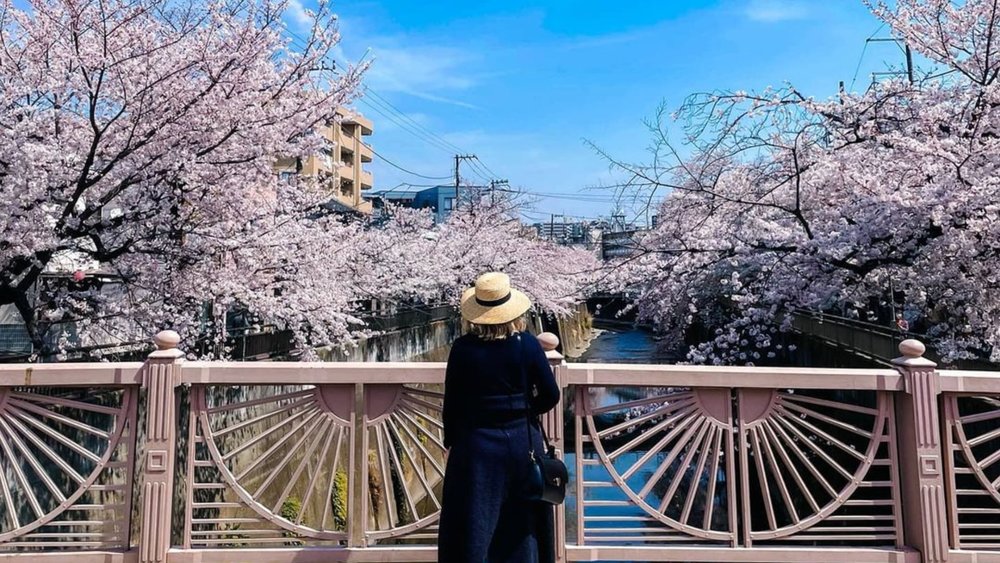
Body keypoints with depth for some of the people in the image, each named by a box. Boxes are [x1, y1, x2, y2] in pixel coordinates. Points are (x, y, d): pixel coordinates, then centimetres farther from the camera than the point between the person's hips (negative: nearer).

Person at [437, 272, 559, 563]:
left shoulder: (463, 348, -12)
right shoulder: (527, 344, -10)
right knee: (521, 523, 18)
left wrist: (450, 442, 9)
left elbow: (452, 402, -6)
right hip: (522, 442, 2)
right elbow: (550, 395, -5)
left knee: (472, 526, 12)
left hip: (476, 445, -1)